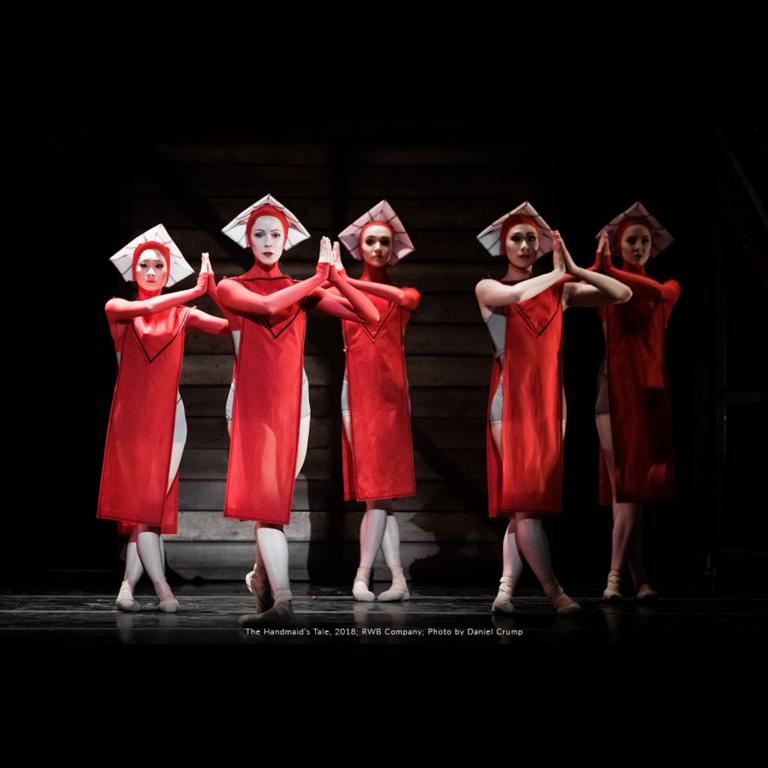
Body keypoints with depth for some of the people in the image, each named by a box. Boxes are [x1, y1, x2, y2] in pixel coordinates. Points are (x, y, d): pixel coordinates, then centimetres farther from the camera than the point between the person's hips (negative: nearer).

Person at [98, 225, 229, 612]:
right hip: (131, 415, -2)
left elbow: (230, 325, -7)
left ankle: (128, 584, -1)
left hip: (169, 416, 2)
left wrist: (215, 290, -24)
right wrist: (196, 290, -23)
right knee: (140, 501, -8)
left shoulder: (182, 314, 8)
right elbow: (144, 309, -19)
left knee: (154, 502, -4)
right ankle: (162, 587, -8)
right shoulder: (118, 308, 4)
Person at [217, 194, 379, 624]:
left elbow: (370, 316, -1)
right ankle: (282, 601, -20)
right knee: (265, 499, -13)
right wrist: (317, 279, -12)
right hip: (250, 403, -3)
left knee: (275, 499, 8)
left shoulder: (303, 291, 10)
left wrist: (335, 276, -12)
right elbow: (266, 305, -21)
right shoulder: (231, 289, 4)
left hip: (294, 403, 3)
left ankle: (261, 577, 30)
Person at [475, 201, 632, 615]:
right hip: (511, 399, -3)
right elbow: (517, 295, -20)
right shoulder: (488, 289, 4)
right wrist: (556, 273, -6)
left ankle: (506, 588, 0)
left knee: (526, 501, -1)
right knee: (523, 499, -12)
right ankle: (554, 592, -12)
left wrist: (573, 270, -5)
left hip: (550, 399, 4)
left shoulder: (559, 289, 12)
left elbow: (622, 294, 4)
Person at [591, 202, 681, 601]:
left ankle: (615, 575, -2)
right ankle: (638, 578, -7)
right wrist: (597, 267, -27)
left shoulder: (669, 286, 11)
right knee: (621, 485, -7)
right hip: (612, 389, -2)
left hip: (647, 391, 2)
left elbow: (659, 292, -13)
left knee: (633, 484, -3)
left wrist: (609, 271, -19)